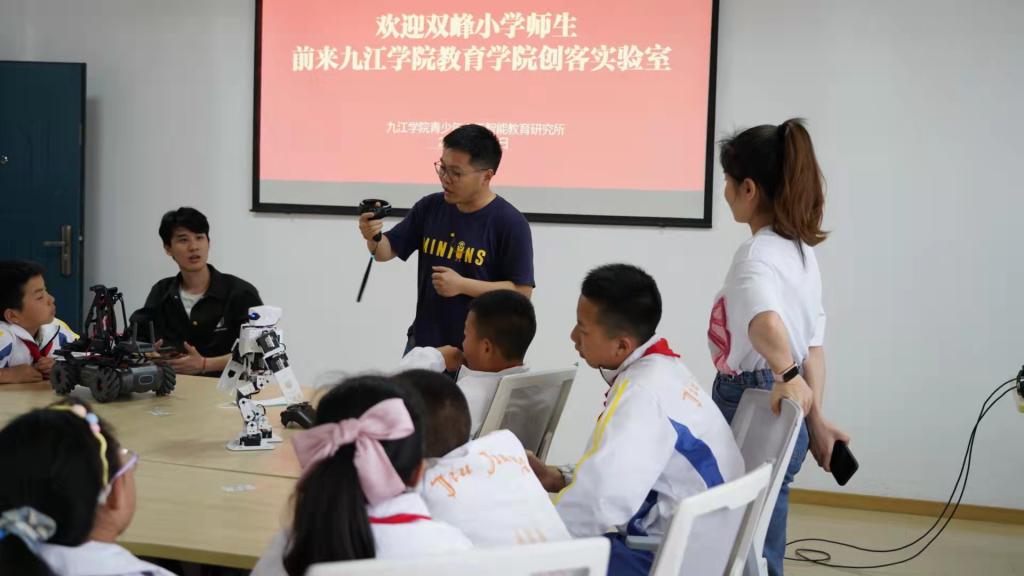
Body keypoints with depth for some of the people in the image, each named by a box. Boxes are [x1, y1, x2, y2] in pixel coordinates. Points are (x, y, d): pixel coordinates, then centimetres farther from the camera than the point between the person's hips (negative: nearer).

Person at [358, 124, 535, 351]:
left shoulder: (510, 223, -13)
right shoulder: (429, 207, 1)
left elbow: (522, 291, -14)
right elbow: (386, 251, 7)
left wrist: (462, 285, -21)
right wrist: (373, 238, -16)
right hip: (422, 342, 5)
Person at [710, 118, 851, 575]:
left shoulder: (758, 255, -17)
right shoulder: (801, 251, 11)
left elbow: (766, 322, -40)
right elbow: (813, 344, 13)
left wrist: (785, 375, -30)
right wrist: (815, 419, 15)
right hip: (784, 419, 9)